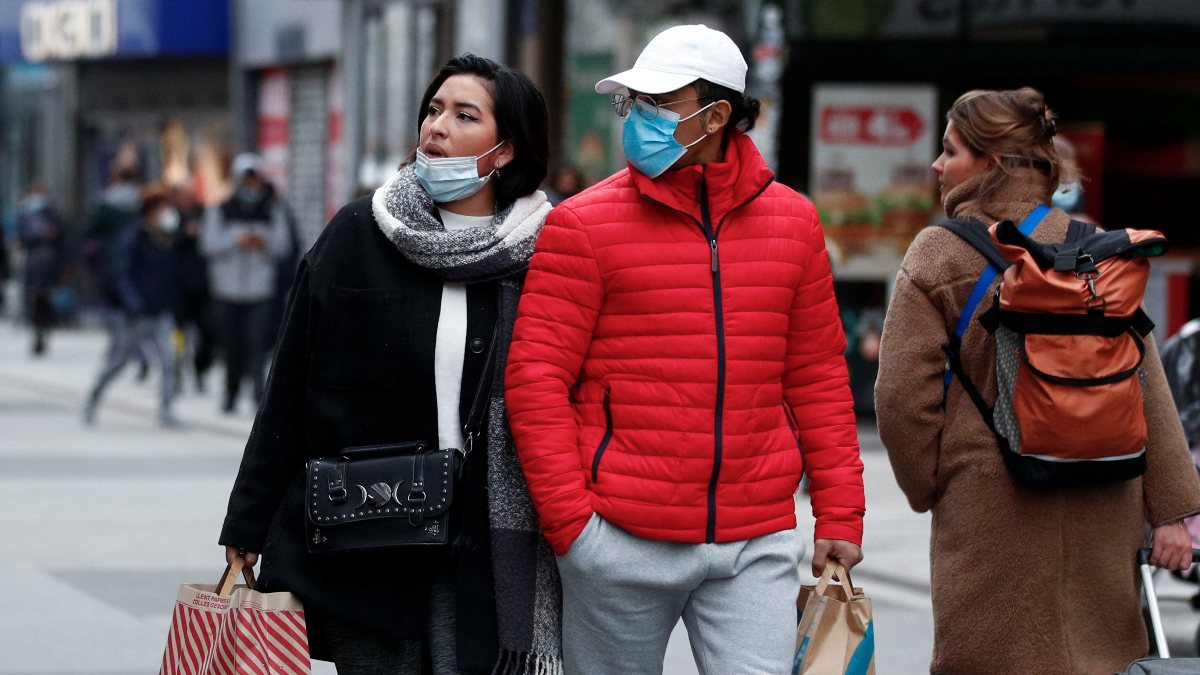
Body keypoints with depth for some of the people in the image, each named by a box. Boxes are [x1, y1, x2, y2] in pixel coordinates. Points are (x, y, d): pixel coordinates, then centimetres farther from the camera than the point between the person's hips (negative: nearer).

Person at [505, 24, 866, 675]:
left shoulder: (792, 221, 9)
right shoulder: (584, 225, -2)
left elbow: (817, 377, 13)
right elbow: (535, 379, -5)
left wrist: (839, 515, 8)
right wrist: (569, 521, -11)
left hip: (756, 546, 2)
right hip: (622, 542, -2)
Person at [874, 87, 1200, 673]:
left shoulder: (936, 257, -7)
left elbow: (903, 397, -9)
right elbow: (1145, 386, 0)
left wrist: (930, 489, 7)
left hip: (991, 508, -4)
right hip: (1102, 510, 4)